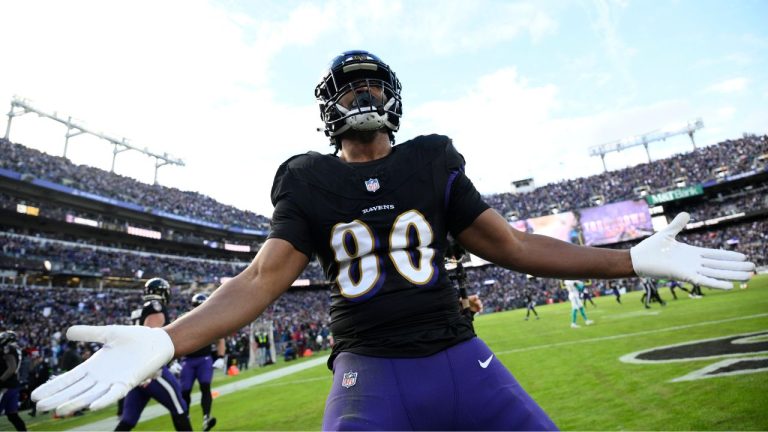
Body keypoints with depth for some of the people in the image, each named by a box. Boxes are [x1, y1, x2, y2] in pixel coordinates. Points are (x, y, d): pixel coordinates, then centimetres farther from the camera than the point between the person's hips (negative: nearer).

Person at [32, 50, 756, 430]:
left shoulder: (433, 161, 6)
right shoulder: (308, 182, 3)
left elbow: (510, 245, 6)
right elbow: (263, 277, -5)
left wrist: (634, 258, 3)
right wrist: (163, 340, -20)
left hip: (457, 356, 3)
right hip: (369, 373, -2)